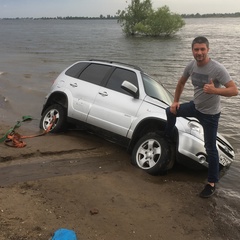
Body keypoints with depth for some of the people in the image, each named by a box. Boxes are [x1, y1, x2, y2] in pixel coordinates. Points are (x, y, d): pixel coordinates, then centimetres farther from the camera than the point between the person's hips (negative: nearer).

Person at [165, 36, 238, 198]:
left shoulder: (217, 69, -26)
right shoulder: (191, 66, -6)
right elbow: (181, 83, 13)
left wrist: (215, 90, -44)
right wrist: (176, 101, 11)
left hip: (210, 114, -6)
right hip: (195, 106, 6)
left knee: (210, 148, -1)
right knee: (171, 111, 18)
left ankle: (212, 183, 12)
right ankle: (169, 138, 43)